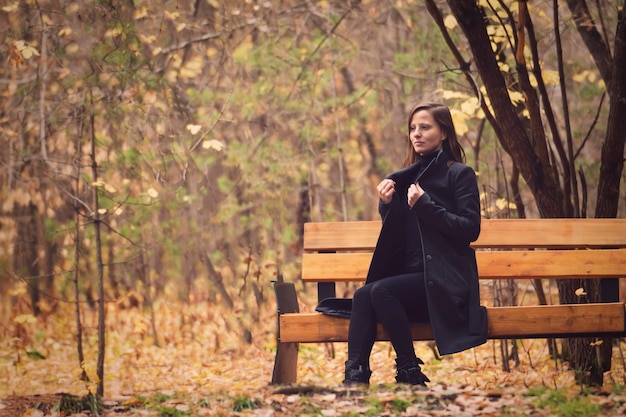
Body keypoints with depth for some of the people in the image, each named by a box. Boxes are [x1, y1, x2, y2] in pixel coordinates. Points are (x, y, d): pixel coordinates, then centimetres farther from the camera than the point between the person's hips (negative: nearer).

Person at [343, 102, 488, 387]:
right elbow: (394, 230, 22)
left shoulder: (459, 174, 0)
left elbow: (471, 228, -9)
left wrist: (425, 205, -17)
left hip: (443, 280, -6)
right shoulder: (407, 177, 18)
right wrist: (387, 204, 2)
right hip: (408, 275, 6)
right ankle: (355, 375, -31)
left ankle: (410, 373, -19)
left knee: (380, 290, -29)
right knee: (362, 296, -23)